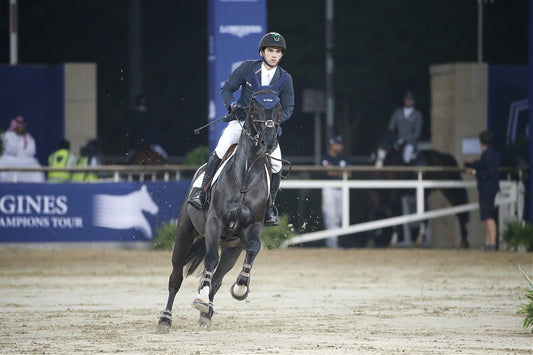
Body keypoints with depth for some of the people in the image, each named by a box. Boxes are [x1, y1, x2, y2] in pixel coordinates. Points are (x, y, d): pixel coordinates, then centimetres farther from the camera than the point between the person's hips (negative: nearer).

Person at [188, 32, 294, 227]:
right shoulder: (248, 68, -2)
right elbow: (227, 89, 3)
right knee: (221, 148, -26)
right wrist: (233, 105, -18)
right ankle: (202, 190, -18)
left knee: (276, 164, -16)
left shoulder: (285, 79, 1)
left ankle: (269, 207, 2)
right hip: (241, 121, -1)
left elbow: (288, 108, 4)